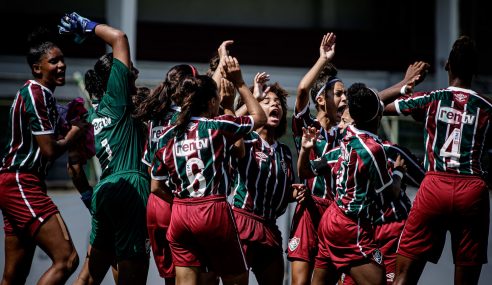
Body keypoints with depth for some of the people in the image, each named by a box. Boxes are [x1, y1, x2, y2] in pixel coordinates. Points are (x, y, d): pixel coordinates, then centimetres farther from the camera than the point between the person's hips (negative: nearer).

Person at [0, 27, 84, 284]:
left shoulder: (42, 94, 20)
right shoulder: (36, 94, -12)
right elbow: (50, 150, -17)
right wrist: (74, 135, 2)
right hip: (21, 185, -11)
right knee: (66, 259, -18)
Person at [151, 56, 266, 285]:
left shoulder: (168, 135, 7)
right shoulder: (219, 126, -4)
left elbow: (156, 187, 9)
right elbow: (259, 117, 14)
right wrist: (239, 83, 17)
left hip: (180, 215, 4)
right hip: (214, 211, -4)